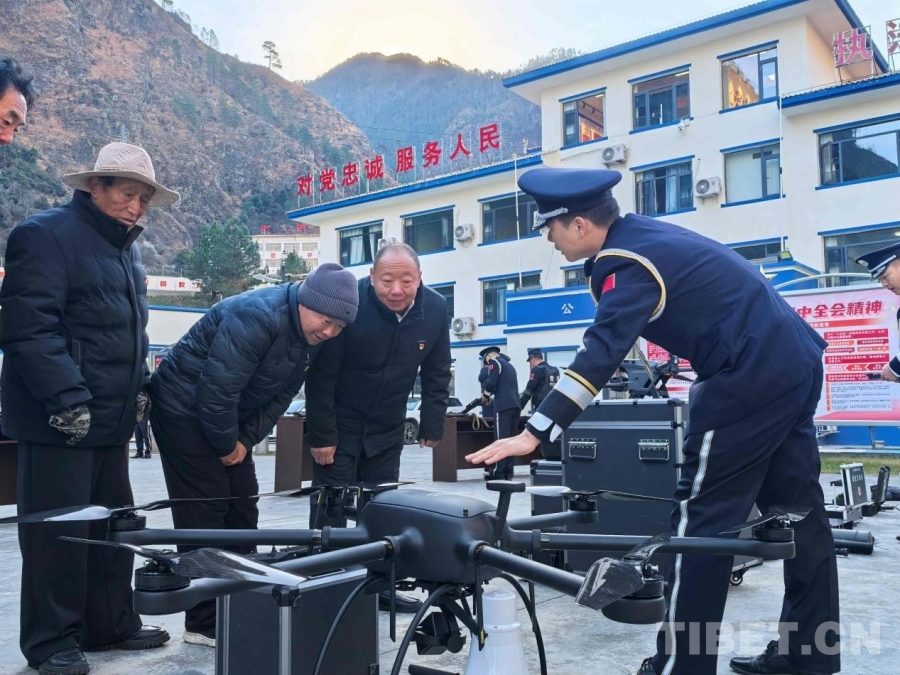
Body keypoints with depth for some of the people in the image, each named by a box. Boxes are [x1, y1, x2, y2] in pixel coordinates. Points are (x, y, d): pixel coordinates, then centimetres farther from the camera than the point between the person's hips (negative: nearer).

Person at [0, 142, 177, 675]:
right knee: (60, 532, 0)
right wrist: (66, 398, -22)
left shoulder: (126, 250, 17)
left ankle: (111, 625, 26)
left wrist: (140, 386, 15)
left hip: (112, 420, 8)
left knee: (113, 528, 13)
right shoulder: (46, 235, -10)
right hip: (60, 423, -8)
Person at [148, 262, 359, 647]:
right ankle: (205, 623, 3)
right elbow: (217, 390, -29)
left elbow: (282, 395, 4)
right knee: (203, 514, -6)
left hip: (229, 417, 9)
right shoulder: (258, 316, -29)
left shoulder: (311, 336, -1)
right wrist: (227, 445, -16)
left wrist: (246, 440, -5)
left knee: (242, 507, 10)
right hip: (185, 410, -8)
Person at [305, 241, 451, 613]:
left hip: (387, 429, 5)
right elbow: (321, 375, -20)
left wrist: (432, 426, 1)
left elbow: (436, 374, 0)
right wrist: (321, 435, -18)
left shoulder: (436, 309, -12)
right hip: (340, 425, -4)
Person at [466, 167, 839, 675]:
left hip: (751, 379, -10)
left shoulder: (628, 263, -16)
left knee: (702, 523, -3)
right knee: (799, 514, 14)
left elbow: (601, 356, -28)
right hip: (796, 364, 10)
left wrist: (535, 433, -32)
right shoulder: (646, 234, 13)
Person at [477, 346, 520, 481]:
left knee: (500, 439, -7)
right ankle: (508, 472, 8)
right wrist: (493, 397, 23)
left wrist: (485, 395, 6)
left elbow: (490, 383, -11)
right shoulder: (509, 365, 26)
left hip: (503, 406, -8)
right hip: (515, 405, 8)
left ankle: (498, 473, -7)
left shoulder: (494, 362, 1)